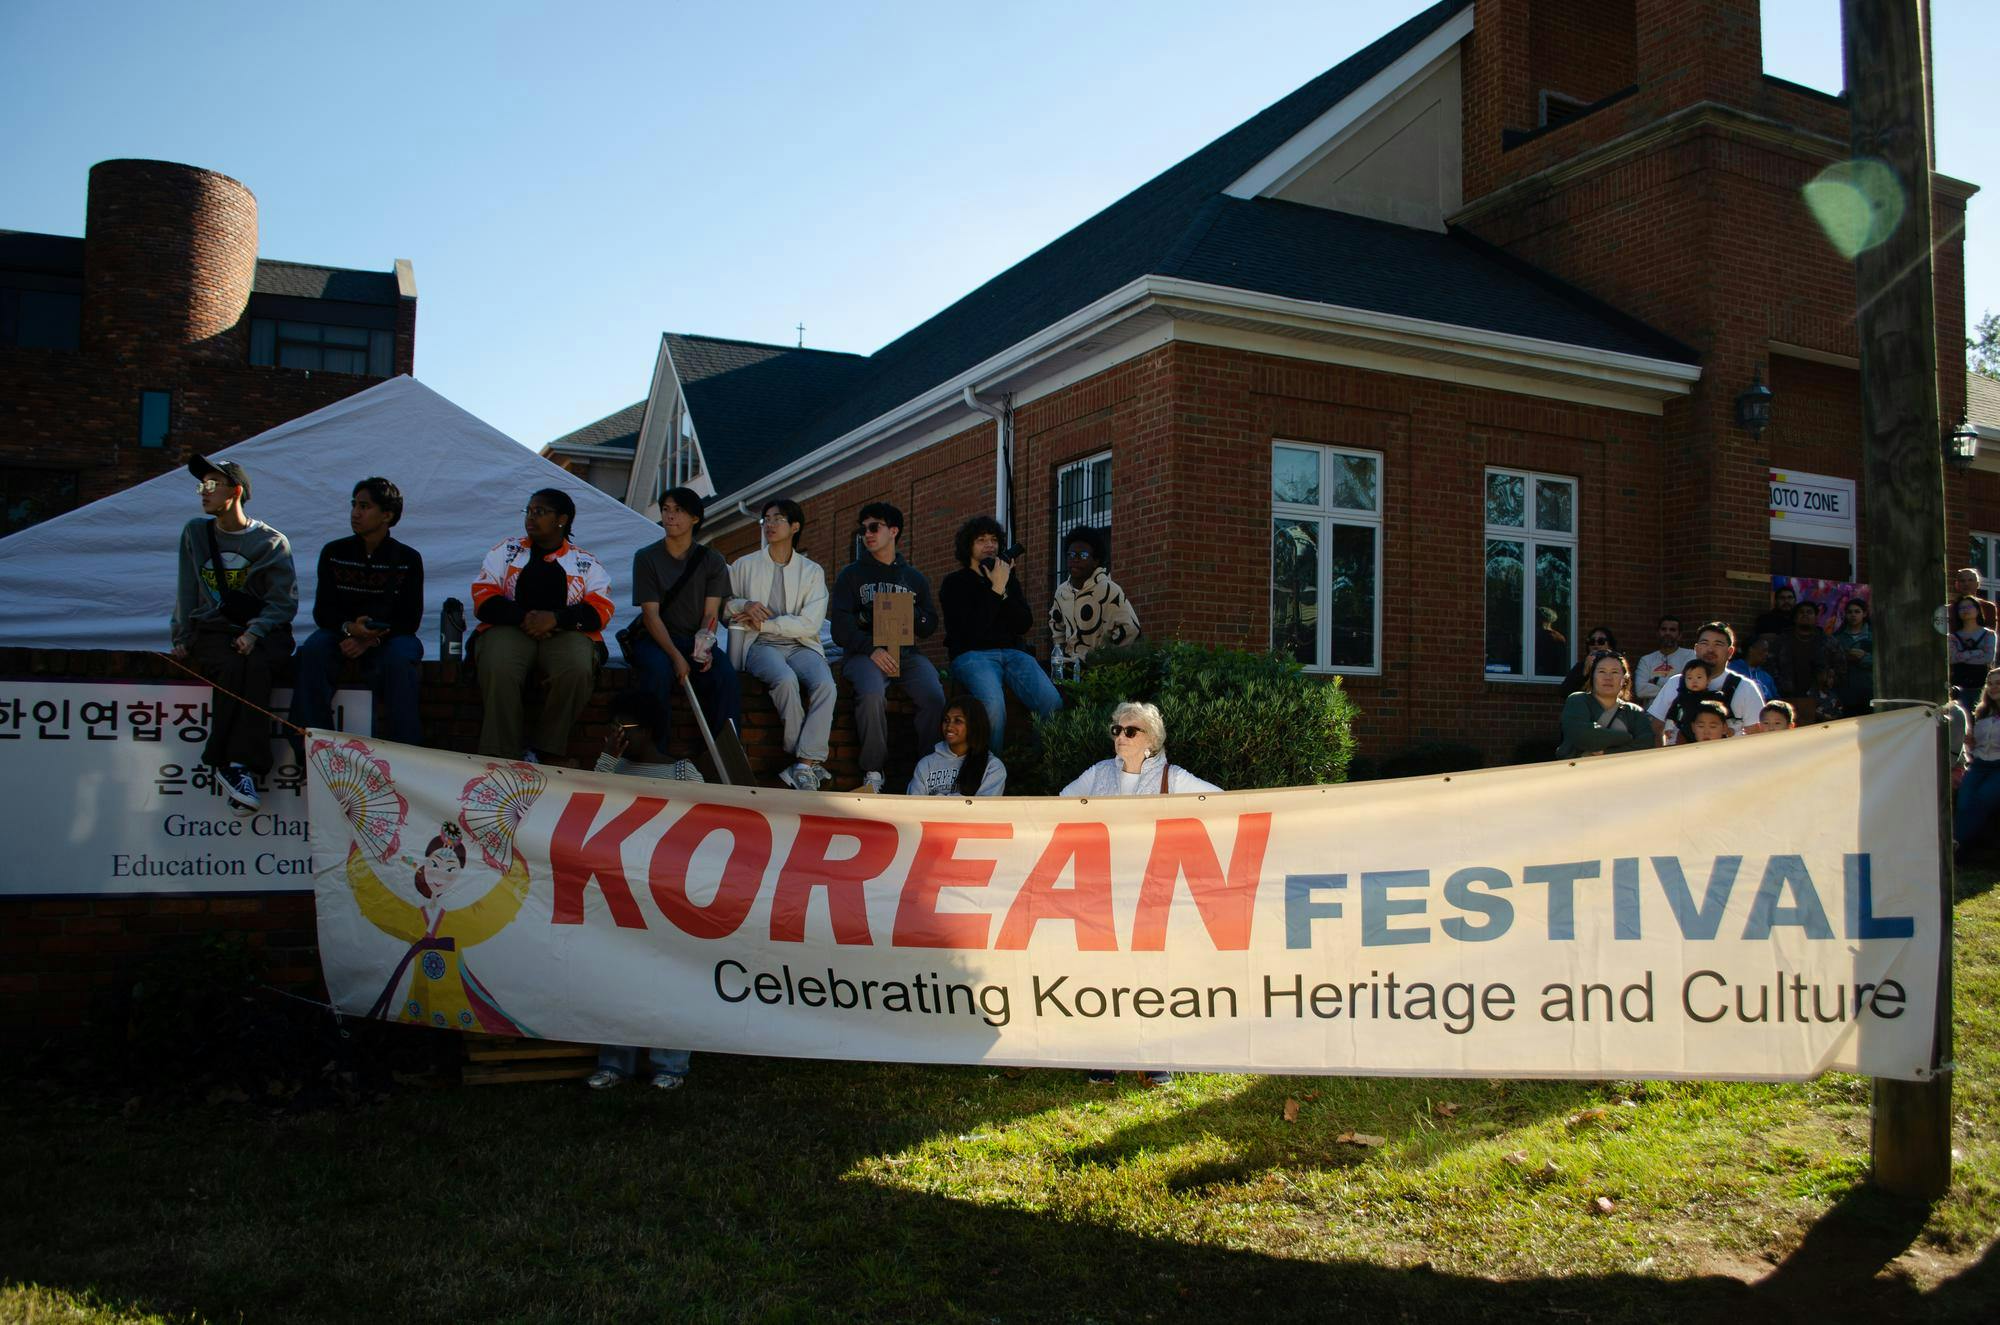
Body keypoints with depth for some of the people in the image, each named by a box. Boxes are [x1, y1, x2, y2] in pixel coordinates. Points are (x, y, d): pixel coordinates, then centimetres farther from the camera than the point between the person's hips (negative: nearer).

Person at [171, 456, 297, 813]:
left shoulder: (272, 542, 4)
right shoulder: (195, 533, 14)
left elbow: (284, 602, -1)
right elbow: (187, 591, 16)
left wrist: (254, 633, -17)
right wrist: (182, 638, 4)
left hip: (263, 632, -2)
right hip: (211, 630, 2)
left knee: (253, 664, -36)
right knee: (232, 666, -33)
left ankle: (232, 764, -38)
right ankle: (242, 767, -36)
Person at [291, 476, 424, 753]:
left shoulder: (408, 559, 0)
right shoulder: (334, 553, 5)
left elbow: (410, 619, -3)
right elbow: (322, 611, 1)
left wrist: (373, 639, -20)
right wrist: (348, 628, -22)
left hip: (390, 637, -2)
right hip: (341, 634, 2)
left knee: (400, 659, -35)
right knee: (311, 651, -30)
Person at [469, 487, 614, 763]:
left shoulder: (586, 563, 15)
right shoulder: (506, 550, 18)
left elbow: (601, 608, 1)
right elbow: (483, 597, 7)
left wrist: (555, 618, -16)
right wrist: (523, 618, -11)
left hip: (566, 633, -1)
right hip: (509, 628, 1)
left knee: (577, 670, -35)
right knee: (498, 669, -34)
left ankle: (549, 752, -23)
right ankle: (501, 756, -30)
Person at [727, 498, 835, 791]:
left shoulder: (812, 571, 10)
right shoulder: (744, 566, 13)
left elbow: (810, 623, -2)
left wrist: (764, 623, -9)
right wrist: (744, 605, -8)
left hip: (801, 645, 1)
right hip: (762, 646, -1)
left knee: (825, 684, -32)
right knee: (786, 679, -35)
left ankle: (804, 765, -34)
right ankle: (812, 762, -26)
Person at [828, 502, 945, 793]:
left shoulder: (915, 578, 21)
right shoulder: (852, 575, 14)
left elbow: (930, 627, 18)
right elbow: (840, 627, 3)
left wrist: (909, 612, -4)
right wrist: (871, 649, -15)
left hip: (906, 652, 2)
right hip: (864, 652, -2)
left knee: (934, 697, -29)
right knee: (872, 694, -36)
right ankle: (873, 775, -25)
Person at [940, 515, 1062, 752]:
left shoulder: (1010, 579, 22)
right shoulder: (954, 583, 8)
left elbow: (1024, 625, 8)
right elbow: (972, 630, -8)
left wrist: (1004, 589, -3)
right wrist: (996, 590, -10)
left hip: (1012, 652, 4)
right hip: (972, 653, -4)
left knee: (1053, 703, -25)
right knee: (994, 705, -37)